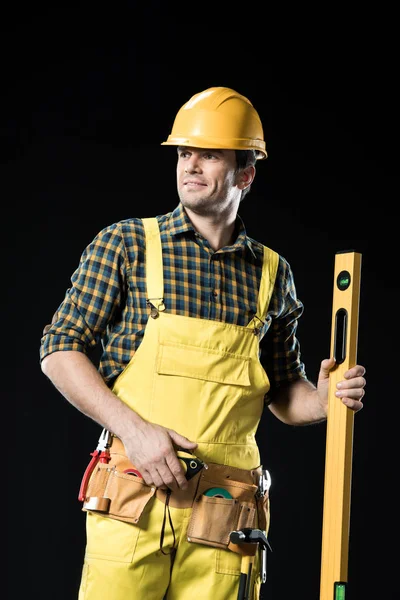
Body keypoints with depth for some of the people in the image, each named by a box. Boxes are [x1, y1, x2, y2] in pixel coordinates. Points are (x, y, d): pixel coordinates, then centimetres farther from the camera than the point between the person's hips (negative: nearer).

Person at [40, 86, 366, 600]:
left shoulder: (273, 274, 11)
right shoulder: (125, 244, 2)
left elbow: (283, 391, 19)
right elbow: (59, 350, 0)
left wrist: (321, 400, -4)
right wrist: (133, 429, -11)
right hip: (134, 503, -2)